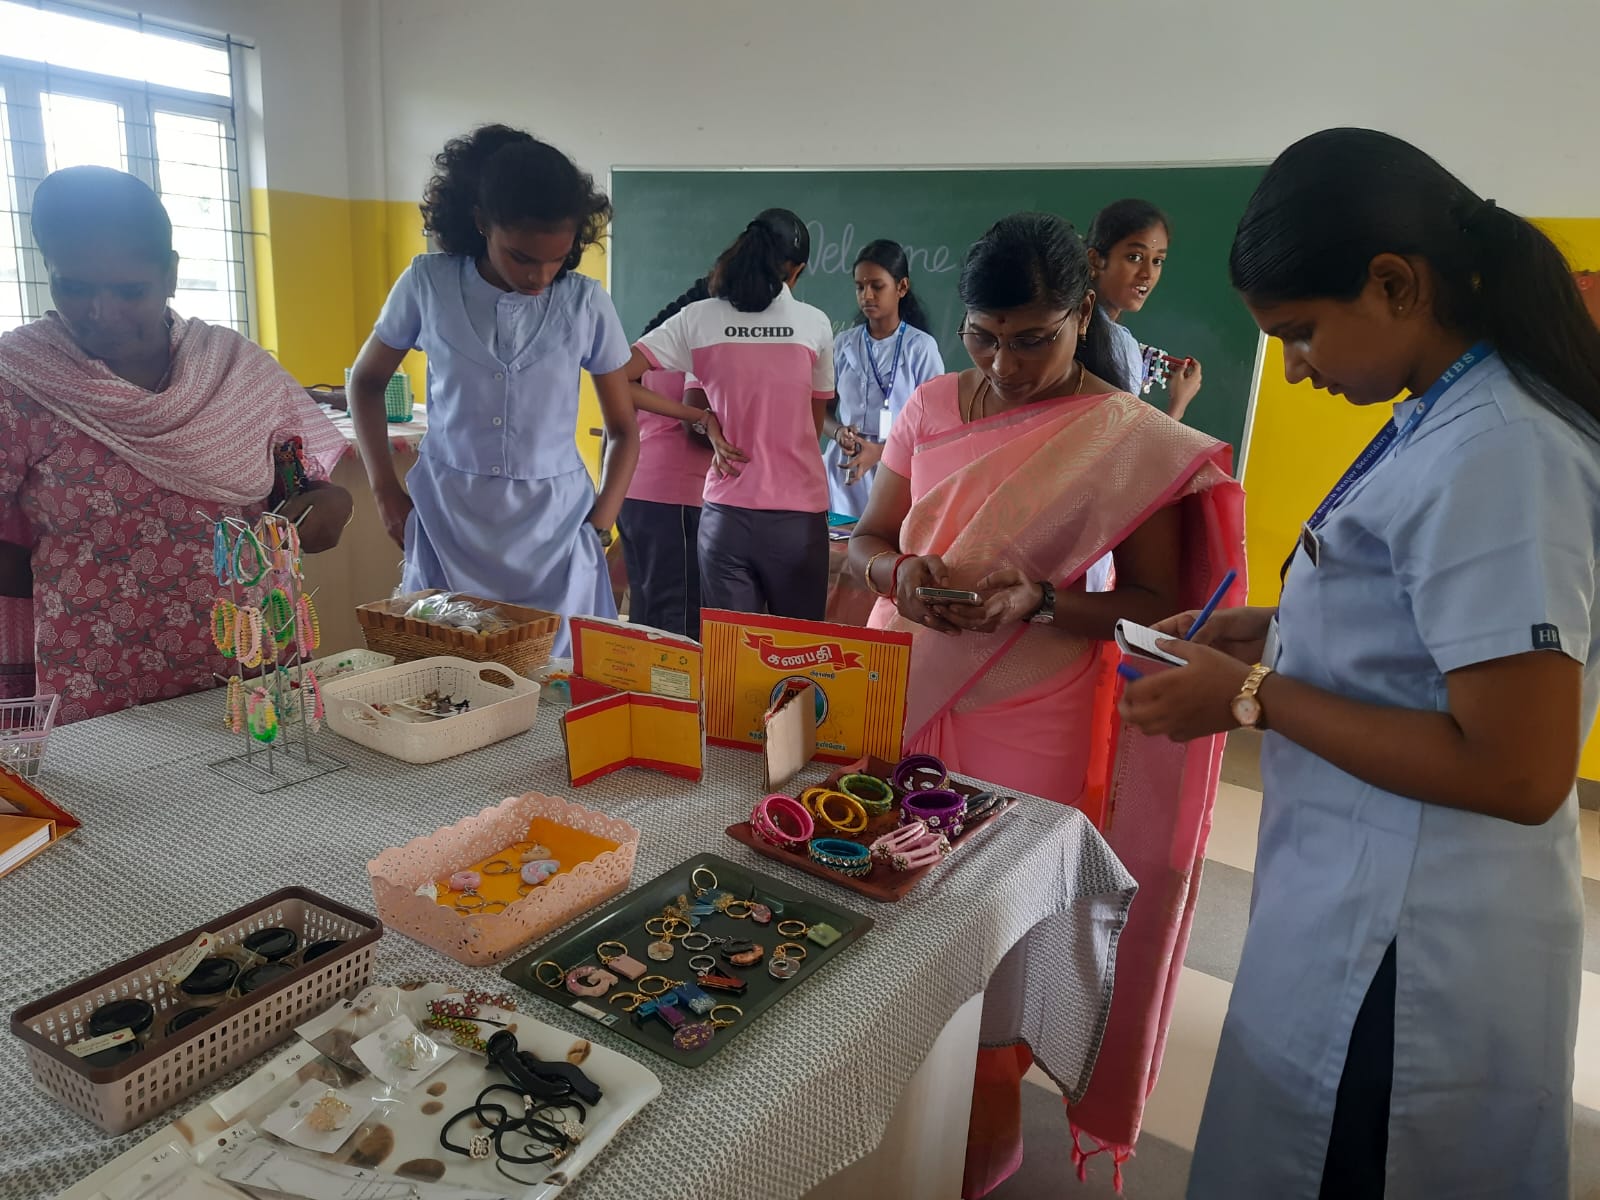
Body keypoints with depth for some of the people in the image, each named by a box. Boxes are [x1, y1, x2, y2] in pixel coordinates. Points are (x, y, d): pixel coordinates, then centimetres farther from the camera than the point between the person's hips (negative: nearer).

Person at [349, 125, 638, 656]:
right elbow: (366, 380, 13)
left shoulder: (586, 304, -3)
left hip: (554, 530, 0)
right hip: (445, 521, 1)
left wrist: (599, 529, -1)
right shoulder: (428, 283, -3)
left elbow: (623, 429, 7)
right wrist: (386, 493, 5)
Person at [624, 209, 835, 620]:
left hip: (726, 513, 1)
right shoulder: (814, 323, 1)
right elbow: (814, 426, 10)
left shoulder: (698, 318, 0)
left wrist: (706, 421, 0)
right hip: (798, 513, 0)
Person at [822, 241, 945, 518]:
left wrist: (881, 451, -16)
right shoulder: (843, 344, 6)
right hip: (843, 475, 3)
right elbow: (822, 409, 12)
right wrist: (838, 432, -11)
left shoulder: (921, 347, -3)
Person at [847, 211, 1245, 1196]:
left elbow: (1156, 605, -6)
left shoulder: (1133, 440, -8)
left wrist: (1042, 601, -23)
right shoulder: (931, 409, 4)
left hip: (1031, 720, -4)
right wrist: (900, 571, -15)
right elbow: (863, 539, 8)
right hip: (905, 691, 4)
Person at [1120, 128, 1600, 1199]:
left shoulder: (1491, 457, -24)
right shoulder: (1458, 418, 6)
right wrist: (1285, 633, 5)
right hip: (1380, 913, 9)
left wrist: (1256, 698, -19)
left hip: (1400, 953, -9)